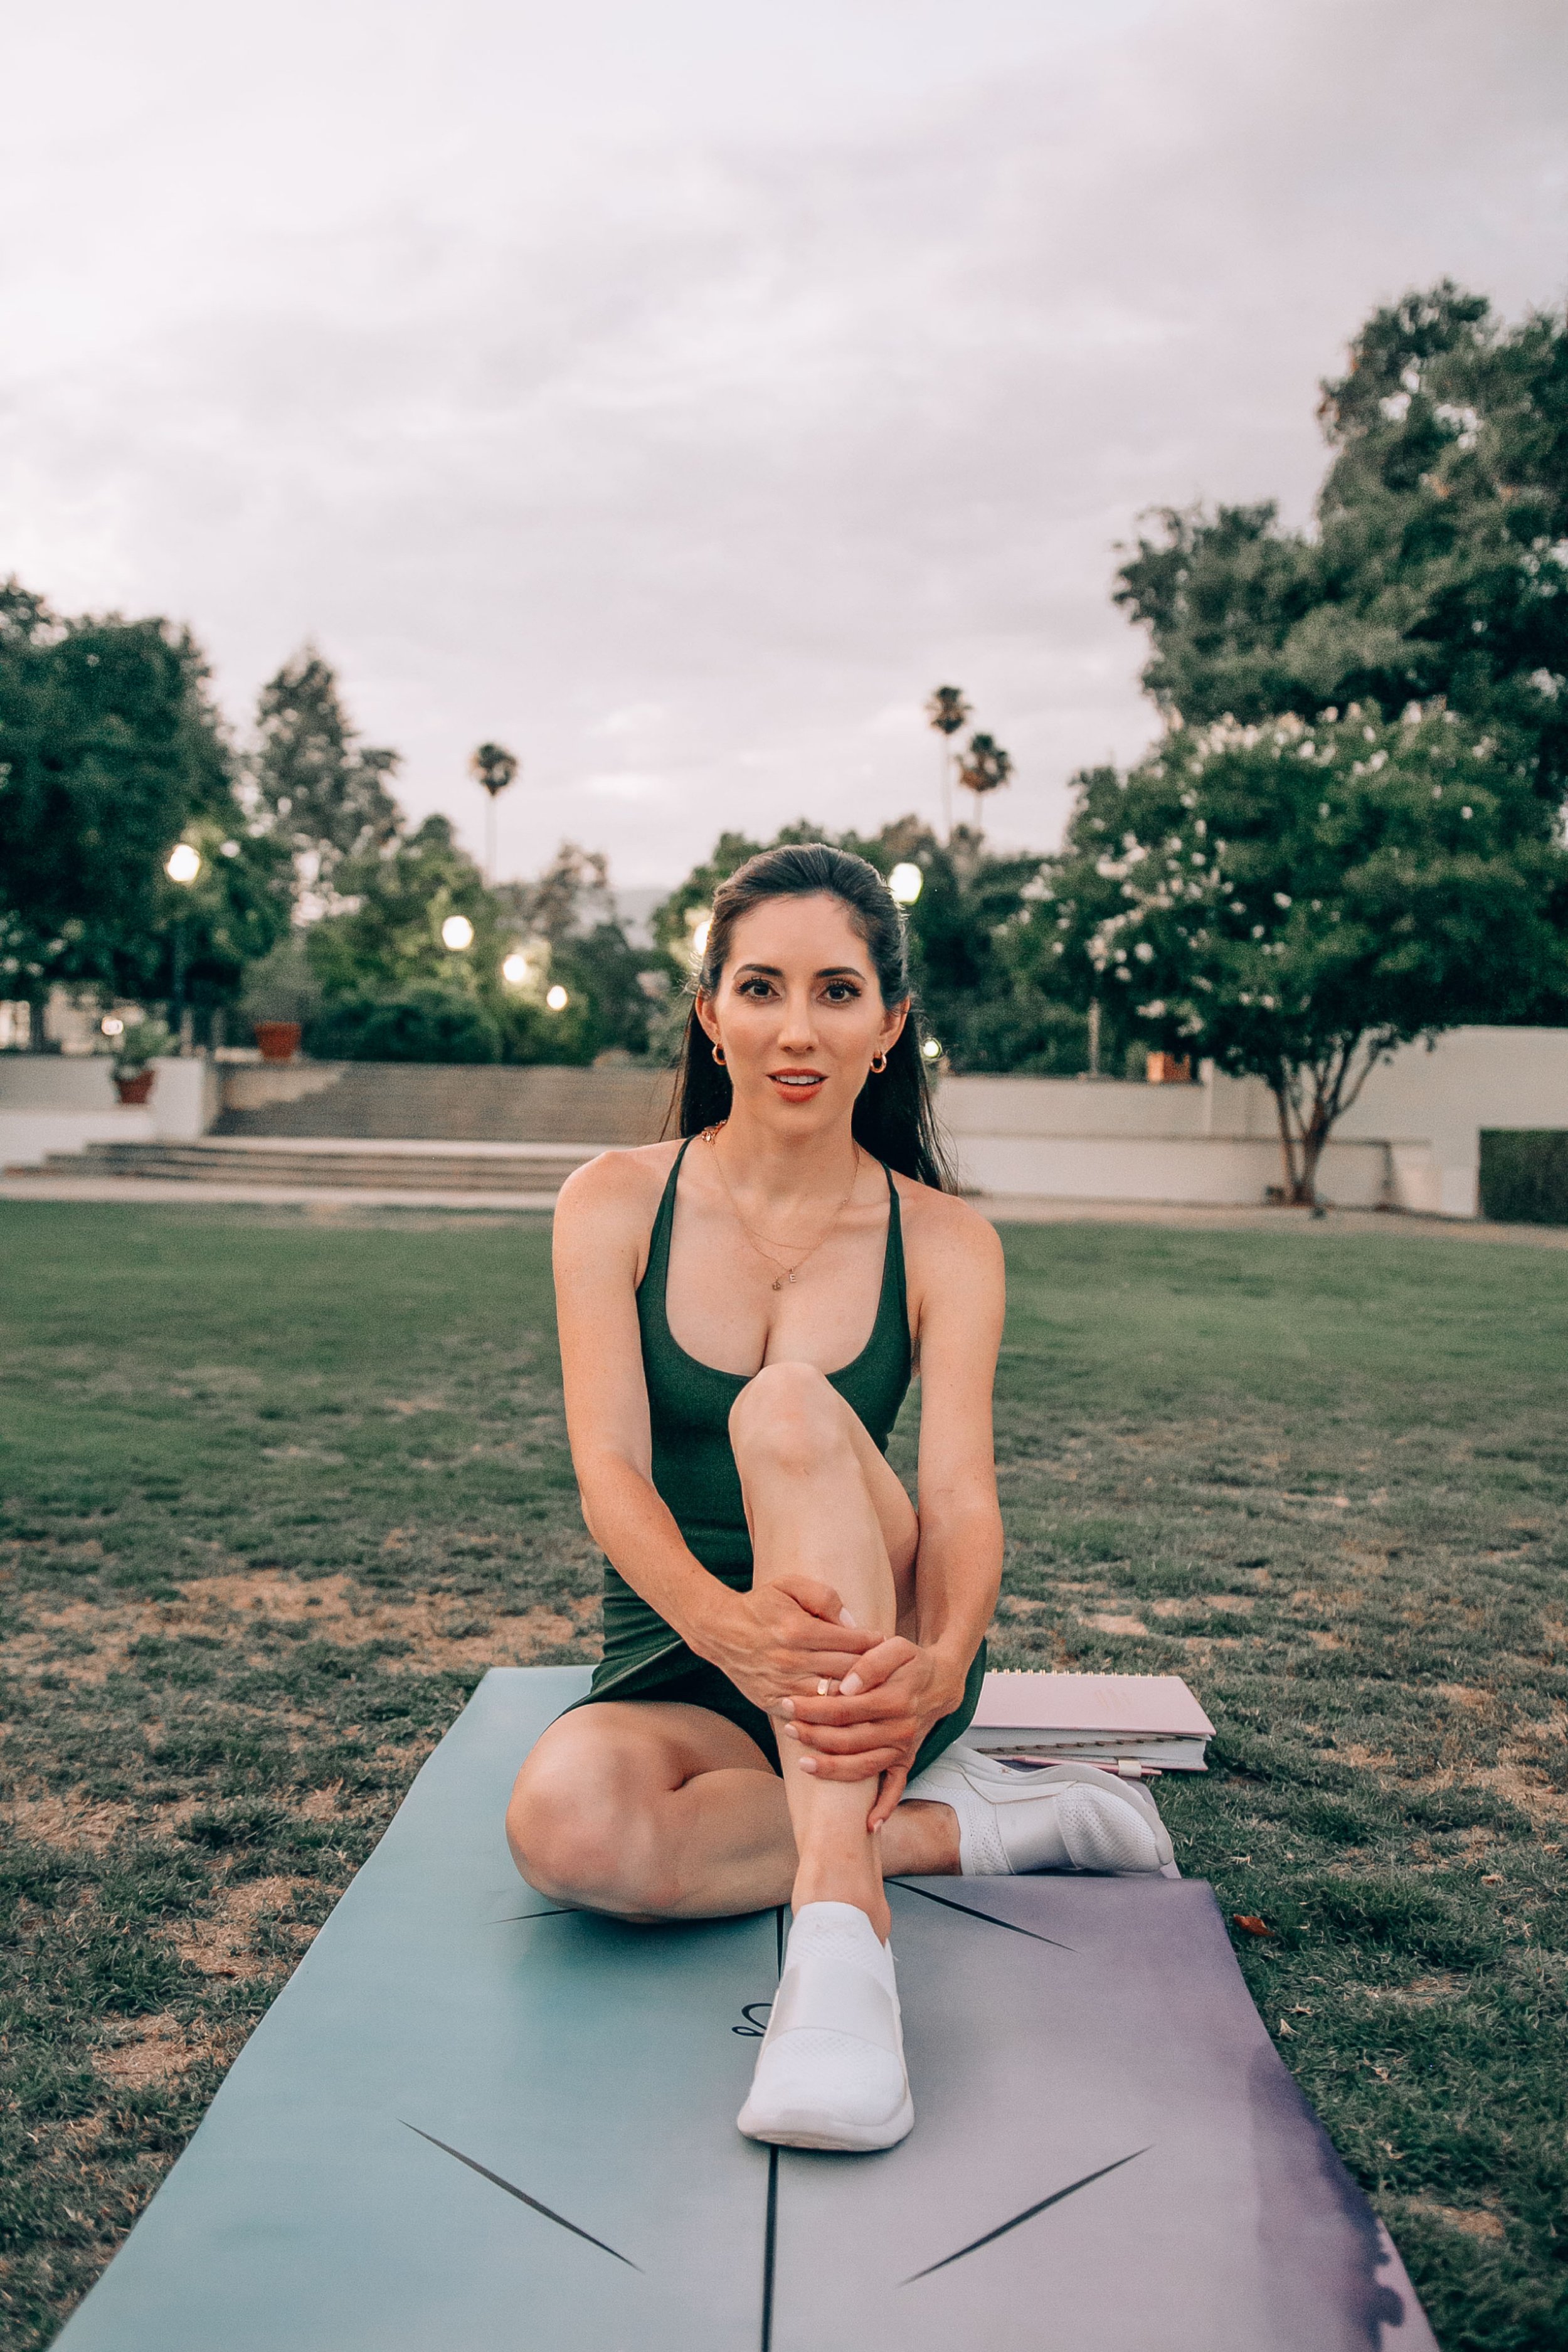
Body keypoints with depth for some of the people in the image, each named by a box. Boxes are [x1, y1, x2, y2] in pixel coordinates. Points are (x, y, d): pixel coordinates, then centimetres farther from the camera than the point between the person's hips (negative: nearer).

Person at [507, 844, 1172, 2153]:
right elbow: (609, 1468, -15)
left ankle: (840, 1930, -40)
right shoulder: (616, 1206, -3)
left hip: (876, 1658, -1)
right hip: (677, 1667, 1)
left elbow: (962, 1494, -16)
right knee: (567, 1825, -35)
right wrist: (725, 1619, -38)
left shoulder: (945, 1244, -3)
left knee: (792, 1405, -32)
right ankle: (957, 1824, -14)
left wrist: (940, 1666, -40)